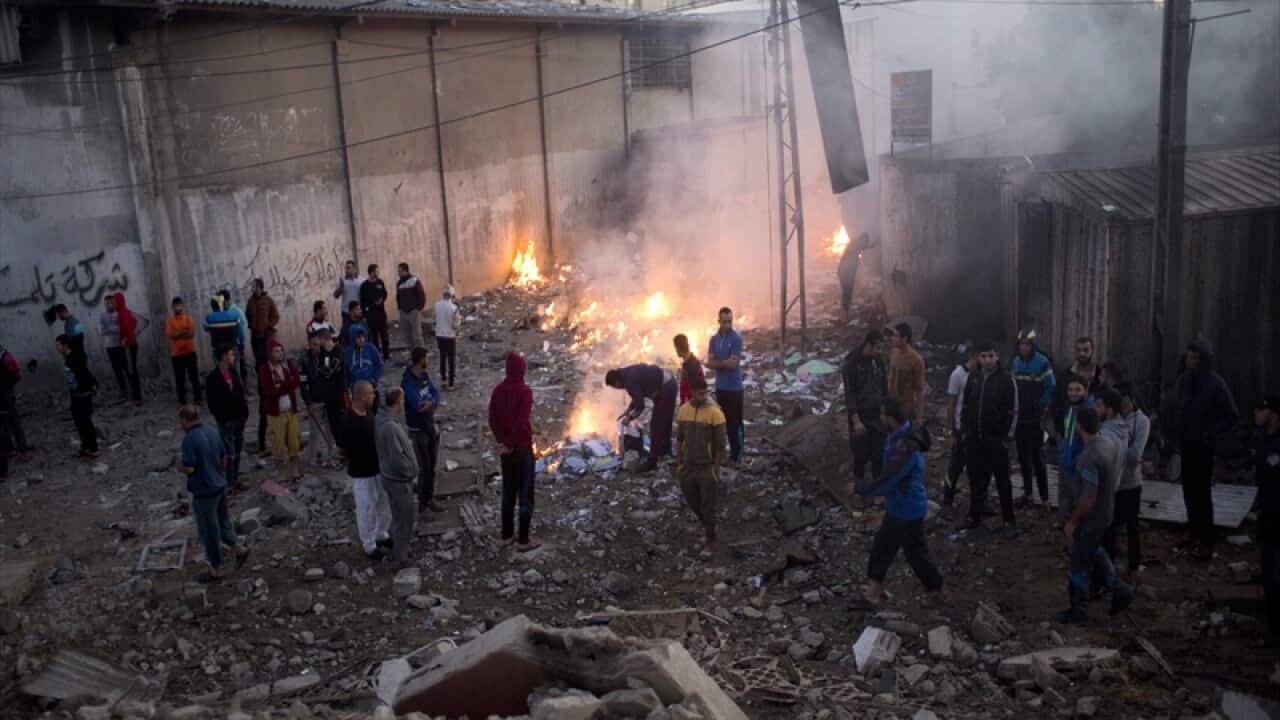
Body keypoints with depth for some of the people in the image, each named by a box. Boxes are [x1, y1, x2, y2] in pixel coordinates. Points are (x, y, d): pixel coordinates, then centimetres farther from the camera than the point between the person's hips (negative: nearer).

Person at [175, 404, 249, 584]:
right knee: (222, 522, 24)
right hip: (220, 486, 8)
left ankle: (216, 570, 17)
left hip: (204, 492, -8)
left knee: (209, 532, 6)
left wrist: (178, 467, -1)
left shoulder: (190, 439, -21)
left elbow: (189, 468, -23)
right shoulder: (212, 432, 3)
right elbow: (224, 459, 10)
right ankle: (239, 548, 15)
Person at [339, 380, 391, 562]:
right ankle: (370, 547, 25)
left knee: (384, 502, 21)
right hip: (361, 472, -8)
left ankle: (381, 535, 43)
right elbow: (343, 450, -17)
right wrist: (356, 462, -3)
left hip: (378, 467, 8)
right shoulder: (349, 421, -27)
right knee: (366, 509, 8)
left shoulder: (369, 413, -2)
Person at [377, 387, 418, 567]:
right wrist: (411, 473, -14)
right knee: (403, 520, 7)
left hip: (394, 477, 9)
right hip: (398, 480, -9)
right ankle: (400, 558, 21)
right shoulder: (390, 427, -32)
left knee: (399, 517, 24)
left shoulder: (385, 418, -1)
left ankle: (398, 550, 40)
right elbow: (397, 459, -27)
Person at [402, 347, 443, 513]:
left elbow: (436, 394, -2)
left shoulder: (425, 375, 2)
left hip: (431, 426, 7)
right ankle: (424, 502, 20)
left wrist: (430, 402, -24)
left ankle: (429, 499, 29)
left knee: (431, 466, 15)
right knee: (424, 468, 4)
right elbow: (418, 406, -29)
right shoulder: (408, 381, -24)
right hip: (418, 430, -7)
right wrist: (432, 402, -11)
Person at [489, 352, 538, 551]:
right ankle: (523, 540, 6)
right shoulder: (524, 391, -18)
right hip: (522, 447, -6)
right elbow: (522, 422, -23)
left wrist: (502, 441, 6)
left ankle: (507, 535, 25)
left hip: (506, 448, 6)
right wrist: (510, 444, -12)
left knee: (508, 491, 18)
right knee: (525, 493, 2)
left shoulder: (498, 390, 2)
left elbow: (493, 419, 3)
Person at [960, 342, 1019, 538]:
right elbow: (966, 406, 14)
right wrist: (966, 431, 9)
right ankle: (974, 516, 22)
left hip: (996, 439, -4)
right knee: (976, 478, 11)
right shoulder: (973, 378, 7)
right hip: (975, 438, 5)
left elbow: (1013, 410, -8)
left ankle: (1009, 522, 9)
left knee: (1002, 481, 2)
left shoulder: (1006, 379, -8)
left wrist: (1007, 436, -10)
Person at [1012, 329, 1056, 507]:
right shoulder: (1016, 361, 7)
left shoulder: (1042, 362, -13)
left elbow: (1051, 388, -12)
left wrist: (1042, 408, -10)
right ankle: (1027, 492, 23)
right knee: (1023, 457, 12)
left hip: (1035, 418, -6)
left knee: (1037, 458, -6)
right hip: (1019, 417, 6)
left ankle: (1044, 498, -1)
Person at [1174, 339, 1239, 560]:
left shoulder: (1216, 384, -14)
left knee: (1202, 494, -3)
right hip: (1187, 445, 6)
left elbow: (1233, 416, -8)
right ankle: (1194, 534, 23)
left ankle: (1206, 542, 4)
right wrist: (1179, 435, 9)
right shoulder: (1184, 380, 3)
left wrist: (1210, 434, -14)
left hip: (1204, 447, -6)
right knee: (1189, 491, 11)